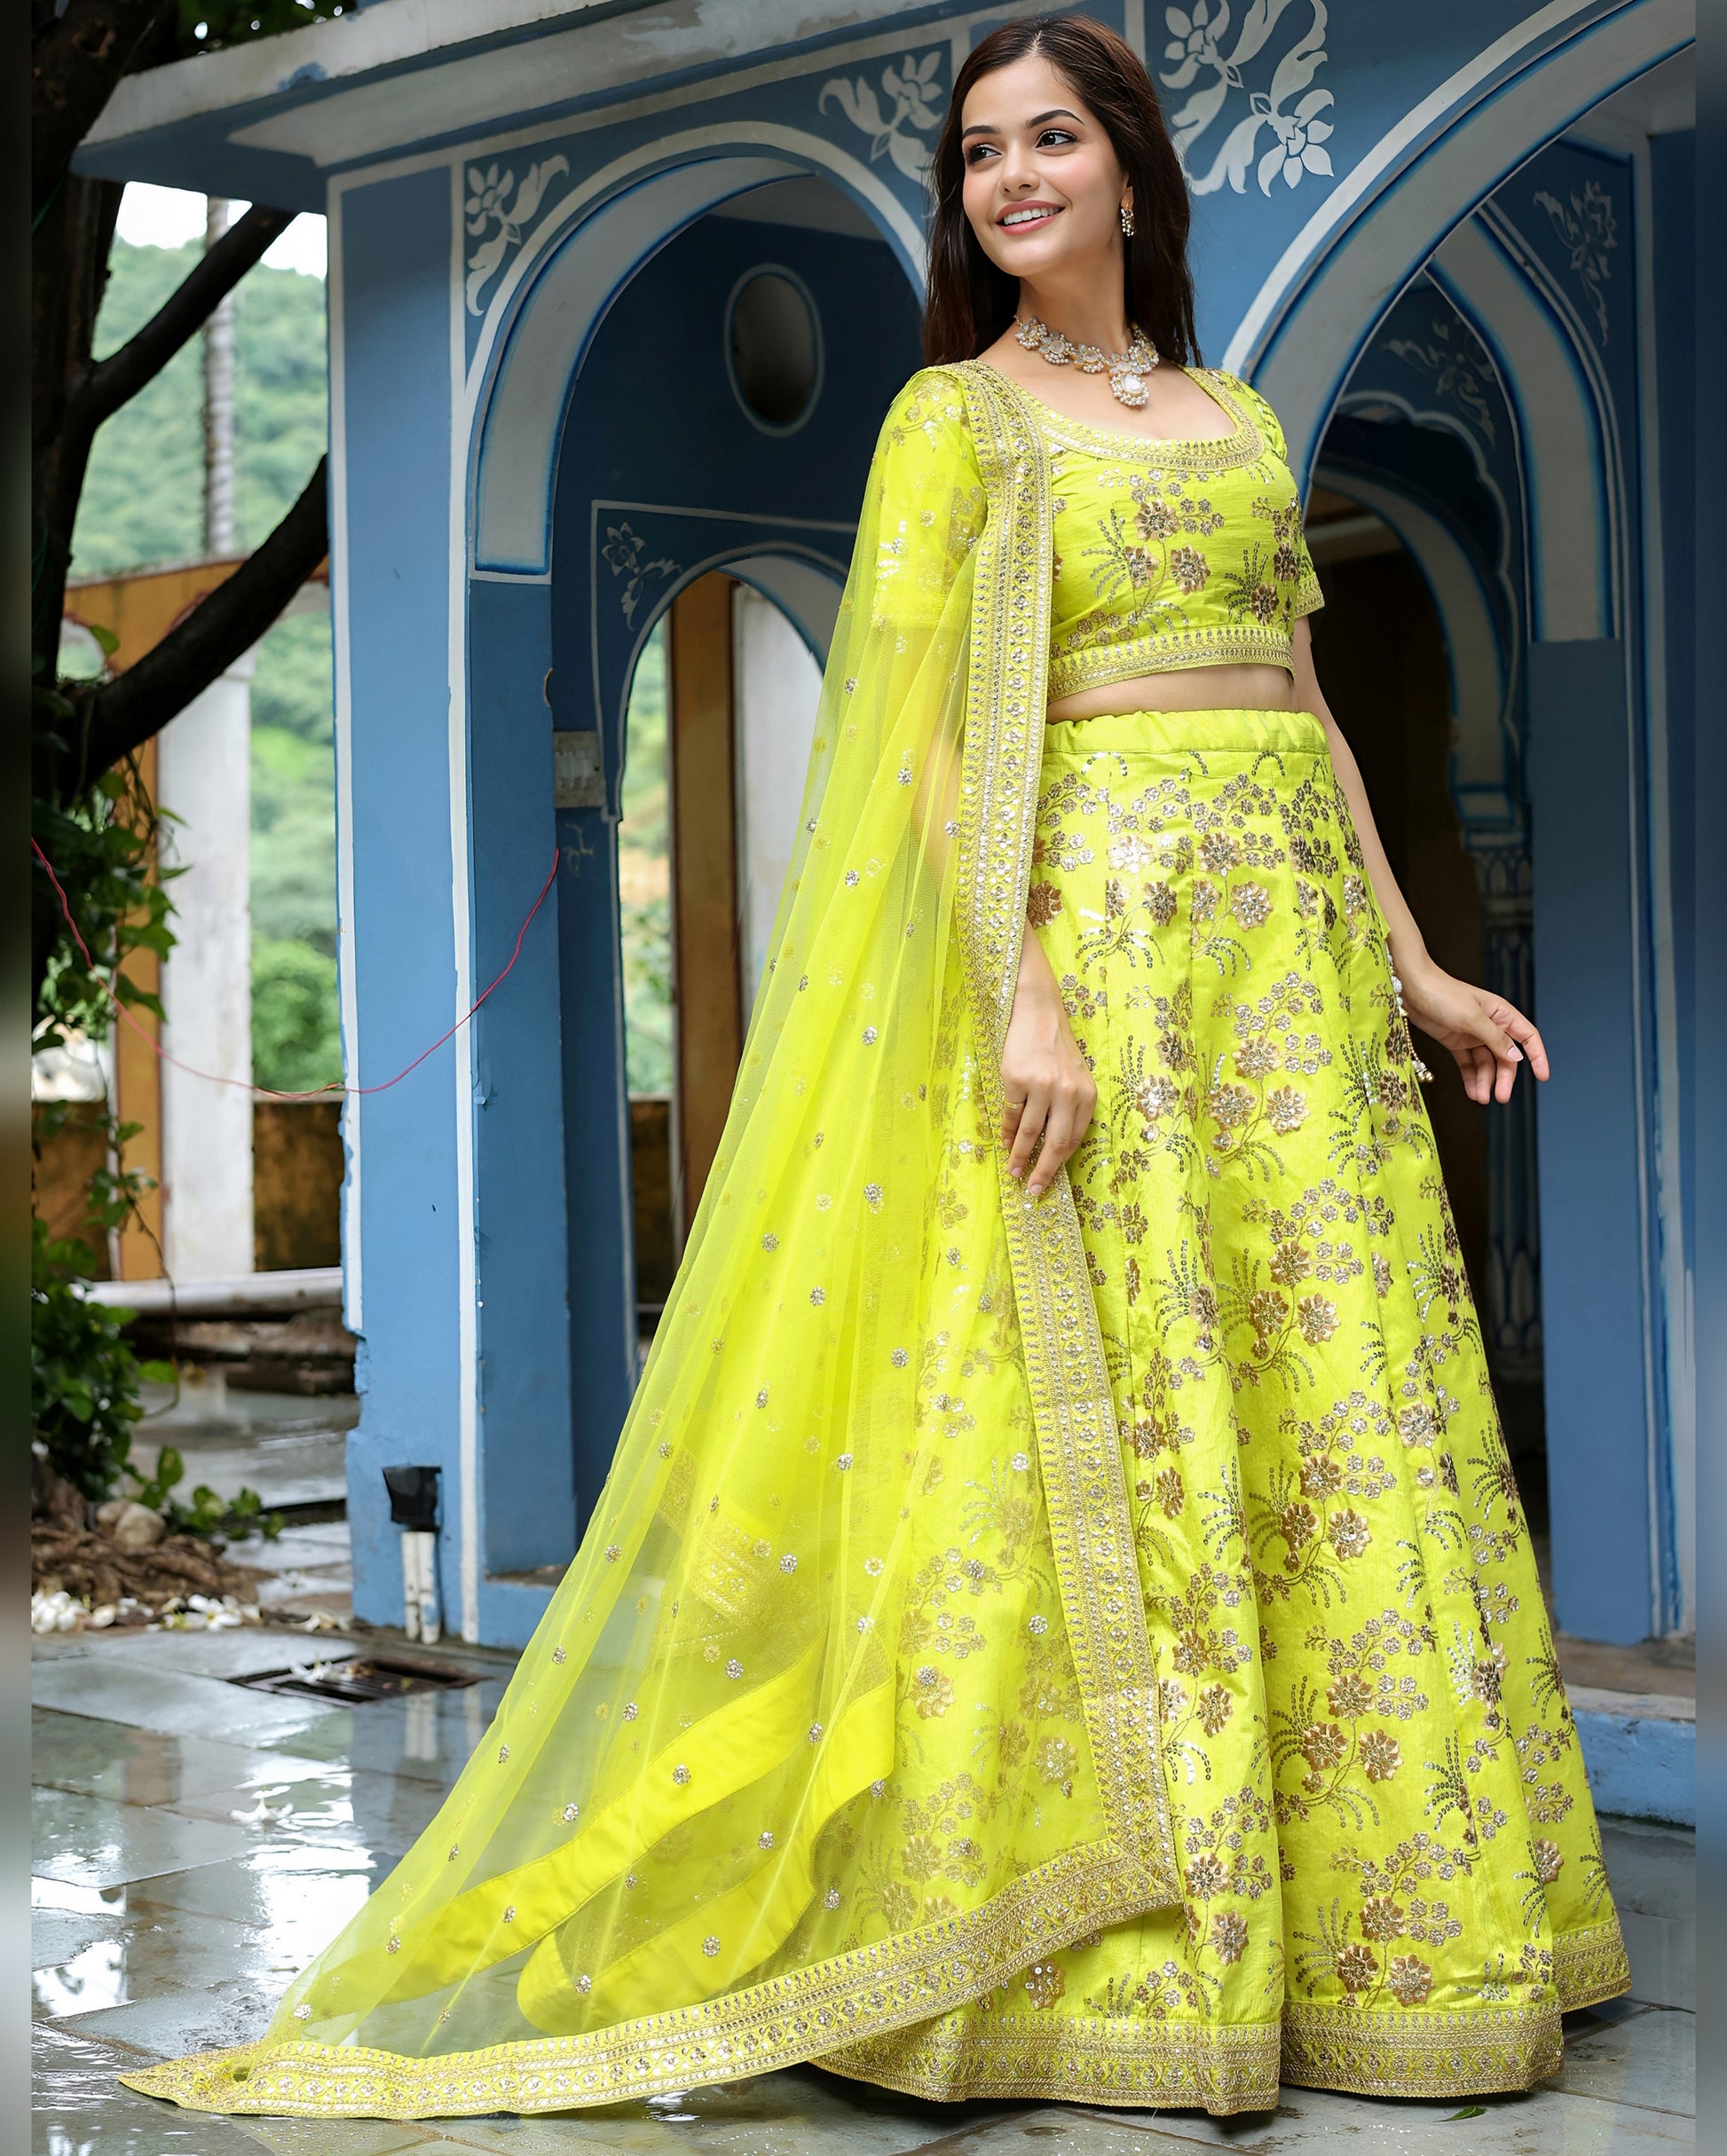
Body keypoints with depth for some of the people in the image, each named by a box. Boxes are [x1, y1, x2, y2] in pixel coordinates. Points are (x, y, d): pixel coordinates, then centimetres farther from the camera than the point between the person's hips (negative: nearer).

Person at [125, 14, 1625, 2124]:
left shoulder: (1237, 416, 19)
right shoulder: (950, 418, 1)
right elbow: (924, 740, -9)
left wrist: (1414, 966, 15)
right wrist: (1022, 991, -20)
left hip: (1297, 940, 6)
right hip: (1093, 925, -6)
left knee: (1343, 1407, 5)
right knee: (1119, 1416, -9)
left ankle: (1373, 1926, 14)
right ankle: (1120, 1954, -2)